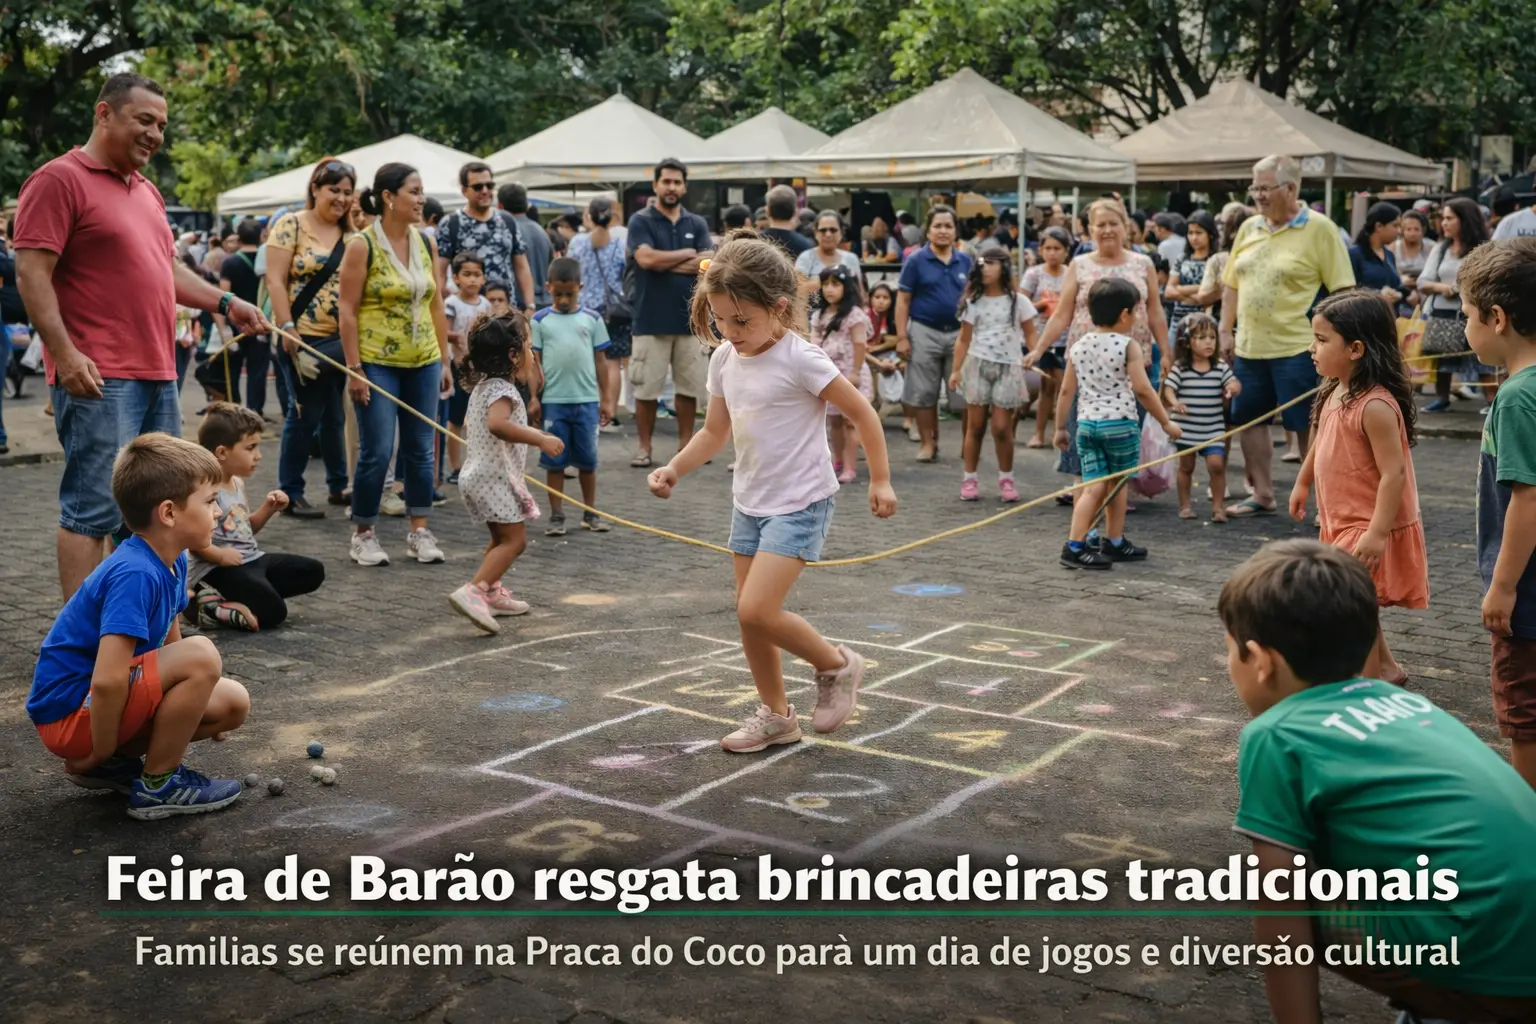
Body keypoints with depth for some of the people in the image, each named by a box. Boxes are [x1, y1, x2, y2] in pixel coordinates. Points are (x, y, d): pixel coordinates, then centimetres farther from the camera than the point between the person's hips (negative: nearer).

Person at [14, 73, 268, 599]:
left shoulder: (147, 192, 20)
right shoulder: (60, 180, -6)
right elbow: (31, 271, -12)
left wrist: (225, 302, 16)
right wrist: (65, 353, -20)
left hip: (158, 376, 9)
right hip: (97, 378, -9)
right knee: (95, 509, -9)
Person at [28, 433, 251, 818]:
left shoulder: (173, 562, 2)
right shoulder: (134, 574, -27)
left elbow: (169, 642, 17)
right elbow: (108, 680, -33)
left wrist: (196, 706, 13)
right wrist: (102, 751, -19)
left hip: (106, 698, 9)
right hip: (72, 714, -9)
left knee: (234, 704, 5)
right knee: (201, 656, -25)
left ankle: (109, 766, 10)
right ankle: (157, 785, -8)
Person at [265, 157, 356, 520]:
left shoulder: (350, 235, 10)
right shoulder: (291, 225, -4)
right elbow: (275, 280, -9)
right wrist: (288, 332, -15)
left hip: (340, 339, 5)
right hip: (303, 338, -5)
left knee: (335, 415, 14)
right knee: (305, 414, -1)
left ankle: (338, 485, 26)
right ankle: (290, 494, 10)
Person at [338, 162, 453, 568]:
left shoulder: (426, 244, 8)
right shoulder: (362, 245, -8)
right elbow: (348, 310, -9)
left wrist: (445, 361, 10)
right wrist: (354, 369, -13)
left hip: (423, 363, 5)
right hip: (378, 363, -5)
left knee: (420, 450, 8)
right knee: (377, 453, -3)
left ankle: (419, 531, 18)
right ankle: (363, 535, 11)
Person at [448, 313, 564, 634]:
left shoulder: (483, 386, 13)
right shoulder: (502, 390, -19)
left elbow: (472, 423, 29)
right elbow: (497, 424, -39)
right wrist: (540, 439, -37)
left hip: (478, 474, 10)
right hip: (493, 477, -10)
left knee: (502, 539, 23)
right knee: (514, 539, -13)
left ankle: (492, 593, 30)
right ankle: (473, 592, -24)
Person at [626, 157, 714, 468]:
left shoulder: (697, 224, 10)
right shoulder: (641, 221, 1)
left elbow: (707, 265, -3)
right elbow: (647, 259, -16)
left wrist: (664, 263, -9)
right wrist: (687, 254, -5)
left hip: (690, 318, 3)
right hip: (651, 319, -3)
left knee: (689, 386, 7)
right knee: (646, 388, 0)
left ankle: (685, 444, 19)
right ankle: (644, 447, 10)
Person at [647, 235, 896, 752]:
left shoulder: (799, 359, -18)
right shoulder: (724, 360, 2)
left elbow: (863, 413, -12)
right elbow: (715, 431, 13)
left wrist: (880, 480, -8)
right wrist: (675, 468, -2)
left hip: (799, 503, -7)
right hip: (750, 501, 8)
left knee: (757, 609, -16)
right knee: (749, 614, 10)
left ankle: (837, 665, 9)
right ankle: (776, 715, 26)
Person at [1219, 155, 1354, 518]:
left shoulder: (1319, 229, -7)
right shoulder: (1249, 228, 10)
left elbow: (1342, 291, -9)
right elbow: (1232, 284, 17)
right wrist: (1226, 330, 10)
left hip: (1296, 348, -6)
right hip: (1249, 347, 6)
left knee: (1307, 427, 0)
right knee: (1249, 419, 13)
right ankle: (1263, 494, 26)